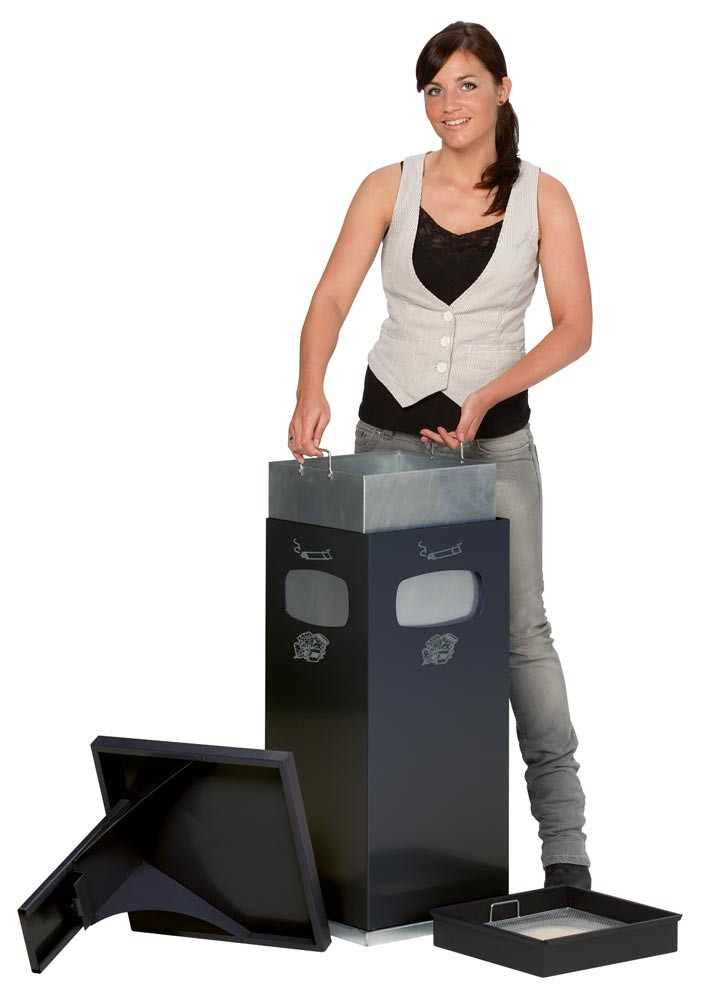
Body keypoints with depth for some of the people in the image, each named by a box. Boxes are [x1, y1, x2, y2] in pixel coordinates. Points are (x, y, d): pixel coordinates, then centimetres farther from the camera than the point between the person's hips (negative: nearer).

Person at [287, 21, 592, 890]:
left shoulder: (542, 197, -3)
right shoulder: (389, 188, 0)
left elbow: (575, 327, -8)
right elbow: (332, 299, -9)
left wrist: (487, 397, -20)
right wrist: (311, 391, -27)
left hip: (496, 436, -2)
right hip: (389, 429, 2)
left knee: (520, 626, -6)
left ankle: (564, 841, -1)